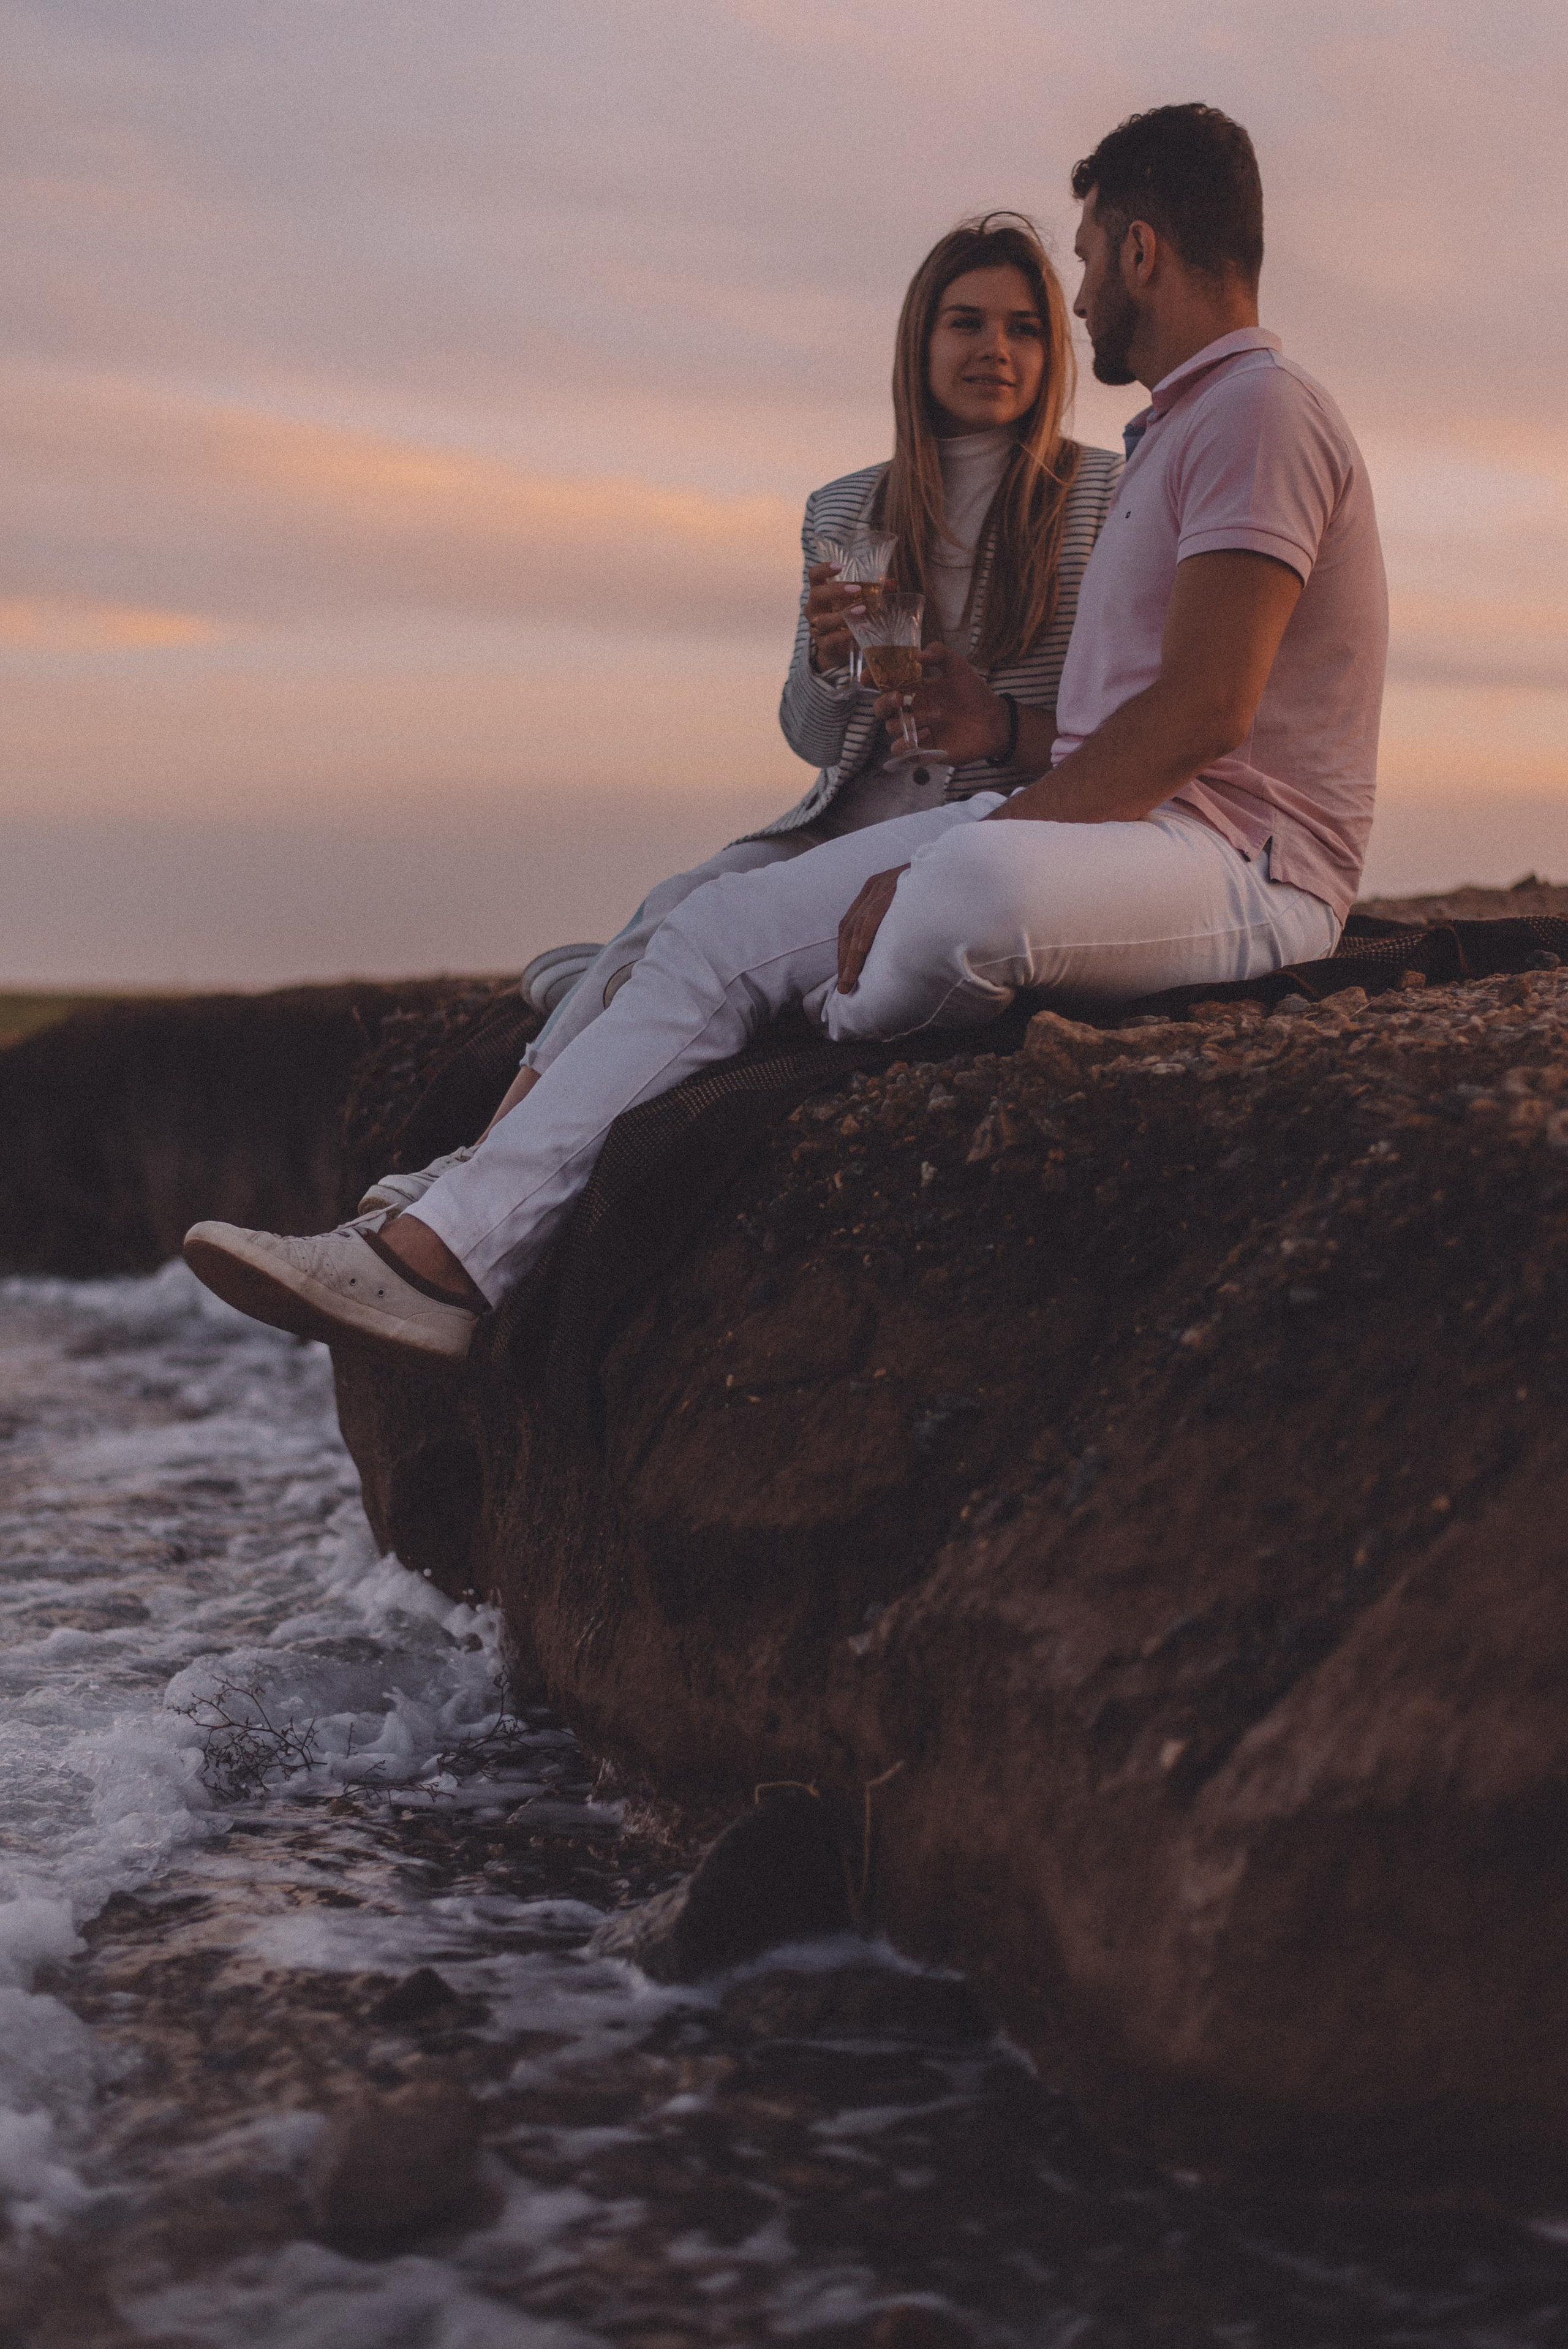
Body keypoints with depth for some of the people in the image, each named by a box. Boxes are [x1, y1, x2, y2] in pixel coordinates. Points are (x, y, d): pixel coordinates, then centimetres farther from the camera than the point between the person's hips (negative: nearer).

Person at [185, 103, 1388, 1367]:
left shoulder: (1262, 407, -9)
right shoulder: (1183, 428, 25)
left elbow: (1205, 712, -21)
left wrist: (931, 874, -21)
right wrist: (1015, 734, 14)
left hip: (1237, 860, -10)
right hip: (1104, 823, 10)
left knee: (979, 882, -42)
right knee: (724, 929, -1)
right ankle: (447, 1254, -8)